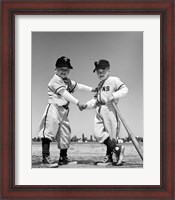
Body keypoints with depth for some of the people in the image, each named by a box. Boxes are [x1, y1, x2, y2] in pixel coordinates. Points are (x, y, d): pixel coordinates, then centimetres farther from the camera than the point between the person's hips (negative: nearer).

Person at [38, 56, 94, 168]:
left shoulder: (68, 81, 20)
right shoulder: (55, 80, -8)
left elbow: (78, 86, 19)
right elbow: (64, 93, -16)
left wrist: (92, 89, 11)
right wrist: (77, 103, -20)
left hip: (64, 110, 9)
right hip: (54, 108, -9)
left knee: (65, 134, 12)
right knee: (49, 131, -17)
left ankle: (63, 158, 24)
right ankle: (45, 159, -23)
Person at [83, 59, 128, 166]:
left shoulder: (114, 80, 1)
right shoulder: (99, 85, 25)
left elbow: (125, 89, -10)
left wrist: (113, 96, -23)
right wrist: (86, 105, 12)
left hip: (109, 110, -7)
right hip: (99, 112, 7)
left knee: (111, 134, -3)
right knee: (98, 133, -7)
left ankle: (110, 157, 5)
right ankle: (116, 148, -1)